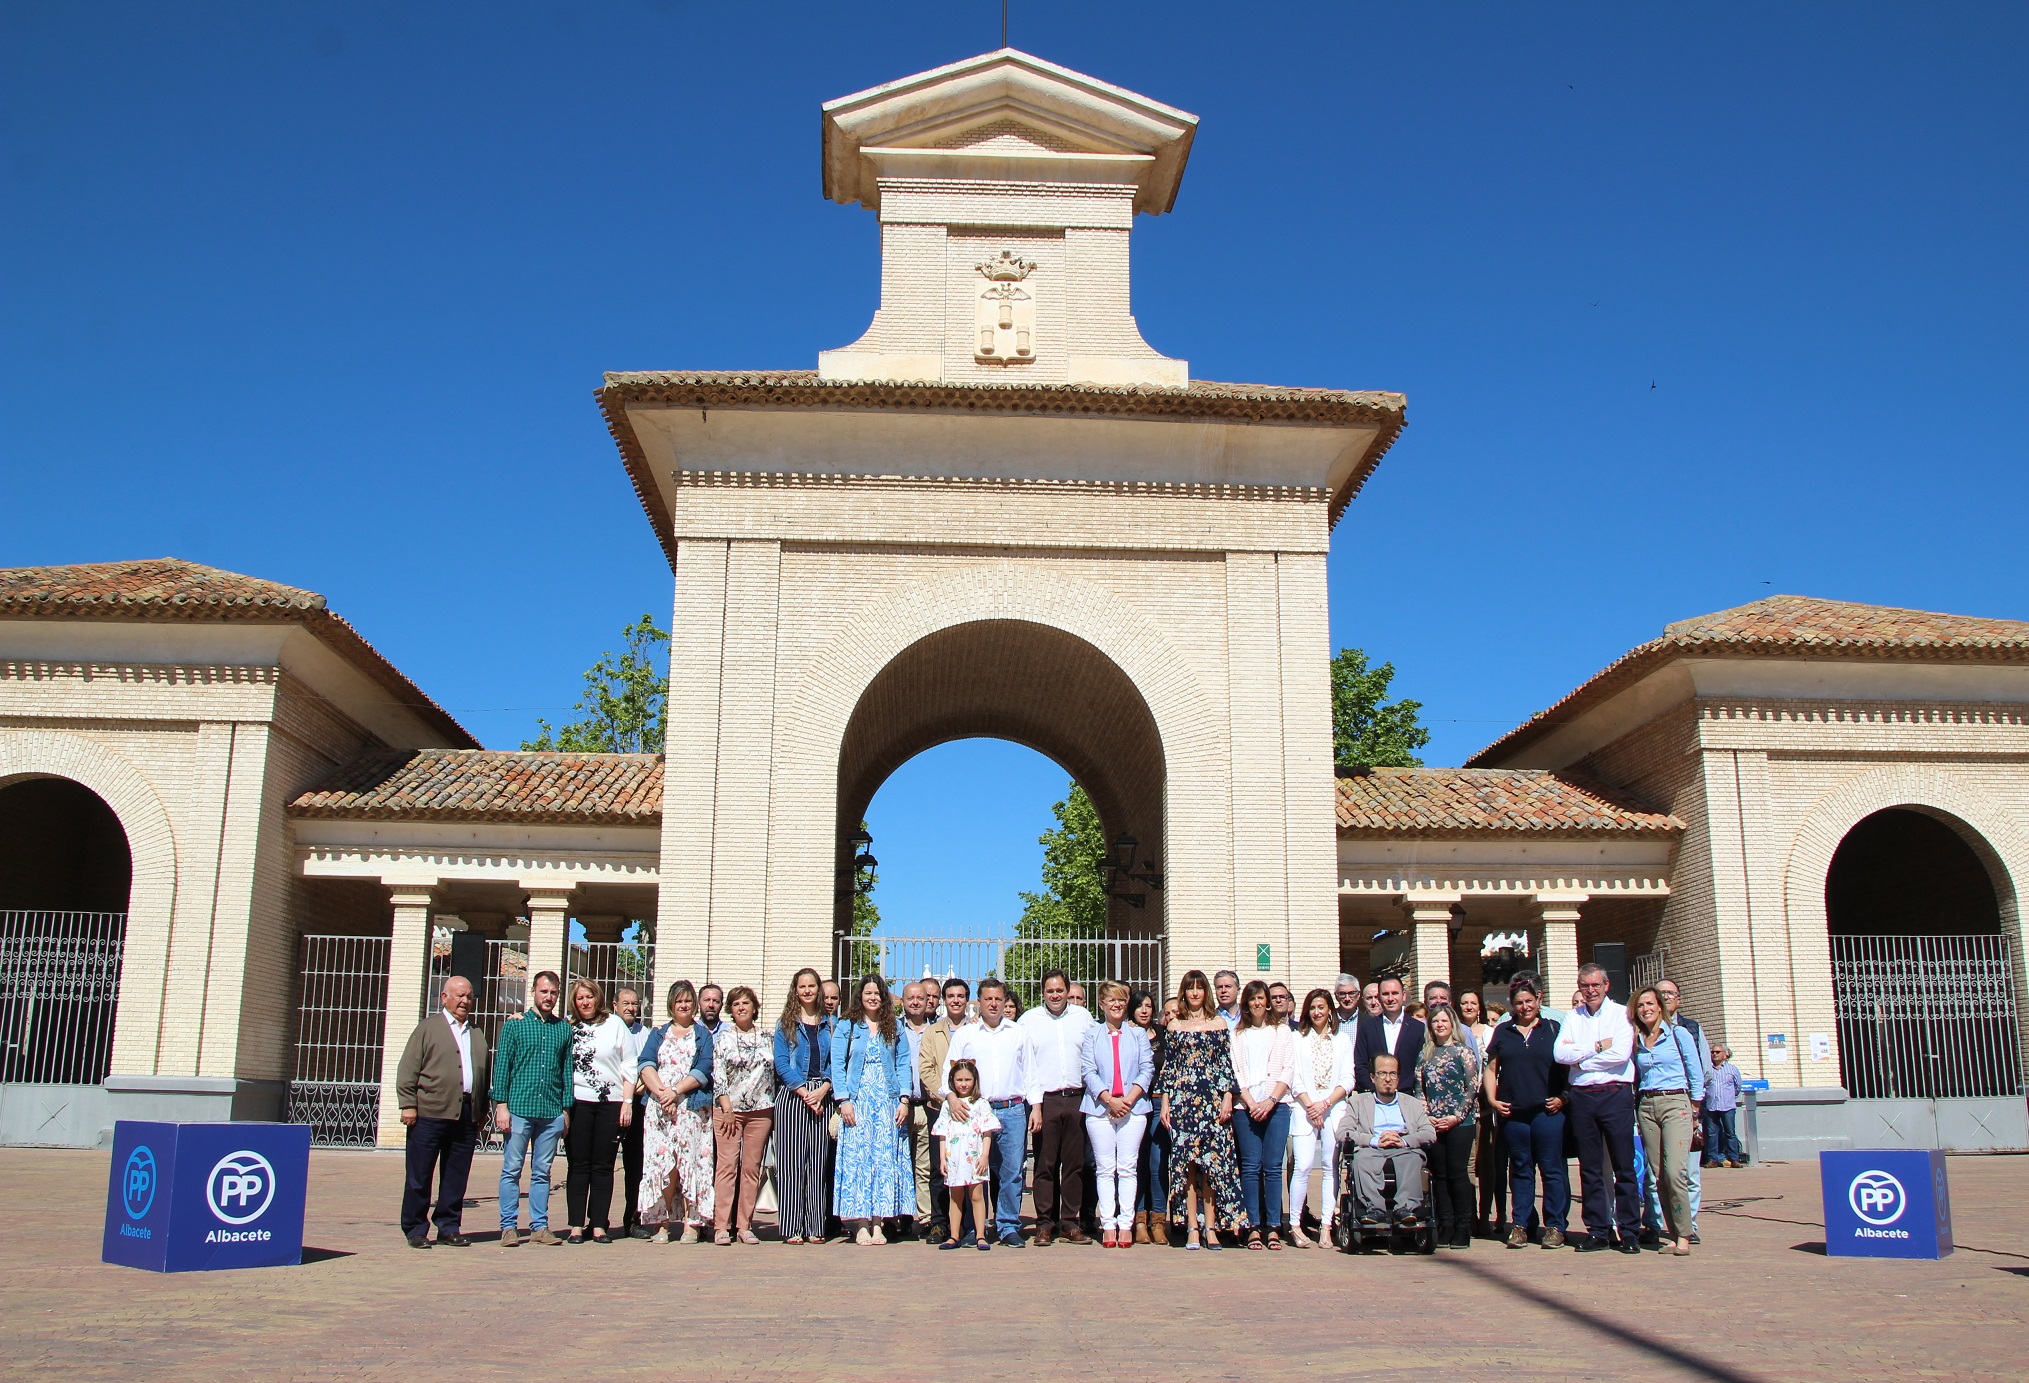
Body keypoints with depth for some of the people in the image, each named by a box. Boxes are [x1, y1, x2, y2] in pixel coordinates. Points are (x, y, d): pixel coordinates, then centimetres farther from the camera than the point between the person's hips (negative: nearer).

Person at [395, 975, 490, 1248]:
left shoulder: (477, 1034, 20)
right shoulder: (428, 1028, 5)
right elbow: (407, 1069, -1)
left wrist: (481, 1112, 13)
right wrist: (408, 1104, -9)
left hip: (467, 1116, 5)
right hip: (429, 1114, -4)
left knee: (456, 1178, 7)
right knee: (419, 1176, 1)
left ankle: (449, 1228, 15)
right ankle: (415, 1230, 9)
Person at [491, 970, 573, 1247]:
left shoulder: (564, 1029, 10)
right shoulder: (515, 1025, 3)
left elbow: (567, 1069, 12)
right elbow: (502, 1065, 1)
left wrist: (566, 1109, 8)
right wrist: (501, 1105, -7)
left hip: (552, 1111, 2)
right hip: (519, 1107, -2)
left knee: (542, 1172, 8)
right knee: (512, 1169, 1)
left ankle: (539, 1227, 12)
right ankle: (509, 1227, 8)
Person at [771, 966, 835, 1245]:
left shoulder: (829, 1023, 12)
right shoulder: (786, 1024, 6)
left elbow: (835, 1062, 8)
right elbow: (781, 1063, -2)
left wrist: (823, 1090, -9)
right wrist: (805, 1093, -11)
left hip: (822, 1097, 2)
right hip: (792, 1096, -2)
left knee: (819, 1162, 1)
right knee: (791, 1161, -5)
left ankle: (815, 1226, 5)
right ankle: (792, 1227, -3)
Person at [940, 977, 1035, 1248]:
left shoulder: (1019, 1033, 14)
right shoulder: (964, 1034, 10)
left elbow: (1030, 1072, 14)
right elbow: (948, 1070, 6)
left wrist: (1036, 1105, 5)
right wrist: (951, 1096, -11)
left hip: (1013, 1111, 1)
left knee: (1012, 1172, -2)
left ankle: (1009, 1228, 7)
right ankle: (976, 1229, 8)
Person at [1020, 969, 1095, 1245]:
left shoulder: (1083, 1017, 10)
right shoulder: (1029, 1020, 5)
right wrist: (1033, 1104, -8)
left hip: (1077, 1098, 2)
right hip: (1045, 1099, -2)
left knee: (1074, 1164, 4)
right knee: (1045, 1165, -1)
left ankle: (1070, 1223, 10)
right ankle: (1045, 1224, 5)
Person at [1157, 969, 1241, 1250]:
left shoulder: (1219, 1023, 8)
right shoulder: (1175, 1026, 9)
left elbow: (1227, 1063, 5)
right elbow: (1167, 1066, 8)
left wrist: (1228, 1098, -4)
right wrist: (1165, 1103, 2)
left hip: (1212, 1100, 0)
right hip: (1182, 1099, 0)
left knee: (1213, 1162, -3)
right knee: (1186, 1163, -1)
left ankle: (1210, 1227, 2)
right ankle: (1192, 1227, 3)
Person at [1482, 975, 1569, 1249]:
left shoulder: (1553, 1029, 7)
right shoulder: (1502, 1032, 13)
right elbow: (1491, 1069, 14)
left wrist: (1563, 1097, -5)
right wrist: (1492, 1099, 2)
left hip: (1547, 1111, -2)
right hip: (1512, 1113, 2)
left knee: (1552, 1168, -1)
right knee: (1520, 1169, 8)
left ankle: (1555, 1226, 7)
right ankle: (1521, 1224, 13)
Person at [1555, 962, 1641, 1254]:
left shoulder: (1620, 1014, 2)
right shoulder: (1572, 1017, 11)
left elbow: (1621, 1054, -13)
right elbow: (1560, 1054, -3)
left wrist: (1579, 1056, -6)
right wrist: (1598, 1047, -10)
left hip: (1616, 1095, -3)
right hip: (1582, 1096, 3)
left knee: (1623, 1167, -1)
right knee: (1590, 1169, 7)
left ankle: (1629, 1231, 5)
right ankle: (1598, 1230, 14)